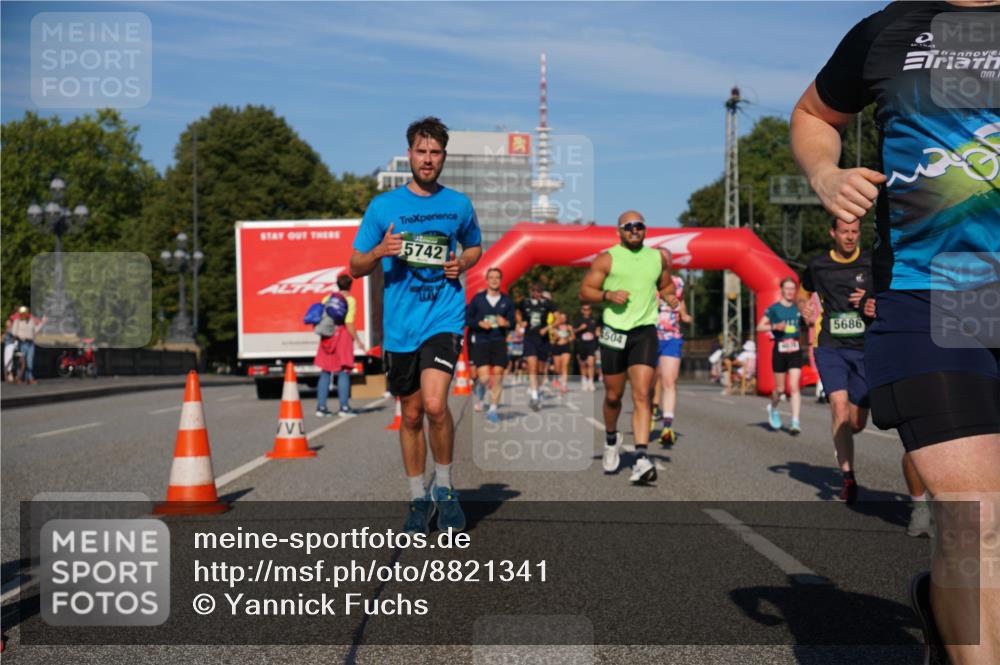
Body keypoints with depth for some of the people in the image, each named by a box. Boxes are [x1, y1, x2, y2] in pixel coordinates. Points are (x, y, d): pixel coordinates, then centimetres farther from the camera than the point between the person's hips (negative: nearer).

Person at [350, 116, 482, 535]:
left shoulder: (459, 204, 7)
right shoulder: (383, 206, 3)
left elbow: (474, 247, 24)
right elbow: (356, 266, 5)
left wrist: (462, 264, 1)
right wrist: (380, 252, -16)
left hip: (444, 317, -1)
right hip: (399, 326, 1)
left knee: (434, 404, -20)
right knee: (411, 414, 10)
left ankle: (445, 486, 3)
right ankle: (418, 500, 25)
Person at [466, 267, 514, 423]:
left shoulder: (506, 301, 7)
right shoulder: (477, 298, 3)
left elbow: (512, 321, 7)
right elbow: (468, 319, 5)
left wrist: (505, 323, -15)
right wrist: (480, 323, -13)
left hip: (499, 341, 2)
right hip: (480, 341, -2)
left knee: (498, 374, -5)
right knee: (484, 377, -10)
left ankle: (493, 409, 9)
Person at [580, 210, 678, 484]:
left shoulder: (658, 258, 12)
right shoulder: (607, 259, 1)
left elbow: (665, 285, 27)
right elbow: (585, 292, 0)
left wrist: (669, 296, 5)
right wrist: (608, 295, -17)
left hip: (645, 331, 1)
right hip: (614, 331, -1)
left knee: (641, 395, -13)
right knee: (613, 396, 10)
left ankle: (641, 458, -19)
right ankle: (612, 439, 39)